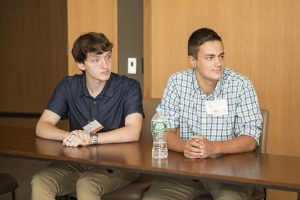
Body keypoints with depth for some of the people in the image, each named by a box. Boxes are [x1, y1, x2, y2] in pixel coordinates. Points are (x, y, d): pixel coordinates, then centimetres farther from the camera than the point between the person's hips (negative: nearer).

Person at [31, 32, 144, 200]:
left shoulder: (129, 87, -8)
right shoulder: (68, 86, 3)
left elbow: (133, 132, -19)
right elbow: (42, 127, -1)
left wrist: (90, 138, -27)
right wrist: (70, 136, -22)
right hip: (78, 161, 4)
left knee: (86, 184, -33)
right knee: (39, 182, -23)